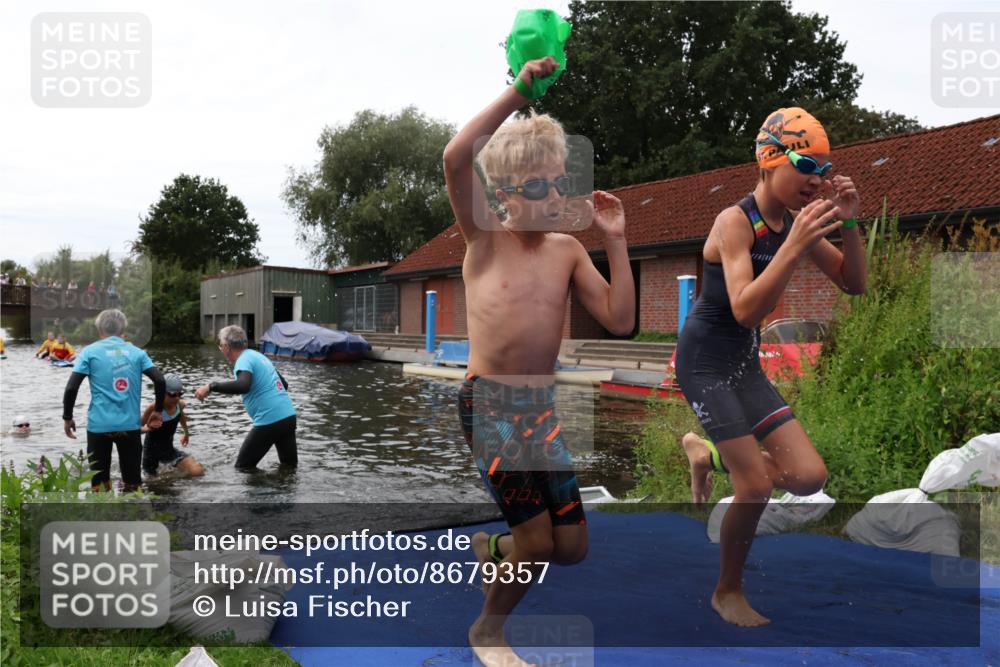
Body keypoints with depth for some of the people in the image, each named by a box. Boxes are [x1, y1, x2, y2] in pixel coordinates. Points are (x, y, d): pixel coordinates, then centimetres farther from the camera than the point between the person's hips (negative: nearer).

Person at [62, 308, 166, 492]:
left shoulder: (90, 351, 1)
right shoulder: (136, 352, 6)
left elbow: (72, 387, -7)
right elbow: (160, 381, -3)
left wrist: (67, 418, 6)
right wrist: (158, 411, 9)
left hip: (99, 425, -1)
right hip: (130, 424, 2)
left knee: (100, 483, 10)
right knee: (131, 484, 12)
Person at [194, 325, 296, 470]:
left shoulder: (244, 360, -9)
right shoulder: (258, 355, 17)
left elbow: (243, 386, -30)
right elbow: (284, 384, 23)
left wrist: (210, 387, -24)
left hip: (270, 421, -8)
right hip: (289, 416, 8)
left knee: (243, 467, 6)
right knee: (290, 465, 18)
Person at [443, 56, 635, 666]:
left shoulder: (569, 250, 6)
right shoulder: (484, 238, -4)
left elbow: (621, 321, -2)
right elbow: (456, 160, -22)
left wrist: (616, 241, -5)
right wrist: (520, 92, -22)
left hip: (542, 404, 5)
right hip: (489, 404, -5)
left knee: (572, 547, 8)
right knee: (537, 539, -5)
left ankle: (493, 548, 40)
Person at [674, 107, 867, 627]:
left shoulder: (796, 220, 2)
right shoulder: (735, 222, -19)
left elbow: (853, 284, 3)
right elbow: (745, 310, -30)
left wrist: (848, 224, -11)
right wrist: (795, 246, -37)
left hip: (745, 364, 7)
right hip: (705, 362, -7)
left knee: (809, 477, 0)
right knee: (757, 487, -7)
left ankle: (708, 454, 24)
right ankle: (727, 594, 17)